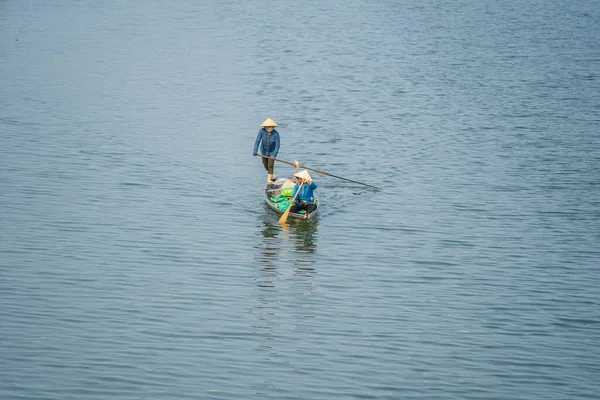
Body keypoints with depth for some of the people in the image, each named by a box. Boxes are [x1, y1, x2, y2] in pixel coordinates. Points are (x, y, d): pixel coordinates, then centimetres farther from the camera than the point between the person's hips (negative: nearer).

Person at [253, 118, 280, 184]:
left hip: (272, 151, -3)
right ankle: (269, 173, 47)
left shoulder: (276, 134, -28)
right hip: (264, 150, 3)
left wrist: (274, 155, -36)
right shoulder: (262, 131, -25)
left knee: (270, 165, -13)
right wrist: (255, 151, -41)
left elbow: (277, 145, -27)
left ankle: (269, 179, -10)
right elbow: (257, 141, -29)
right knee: (265, 164, 17)